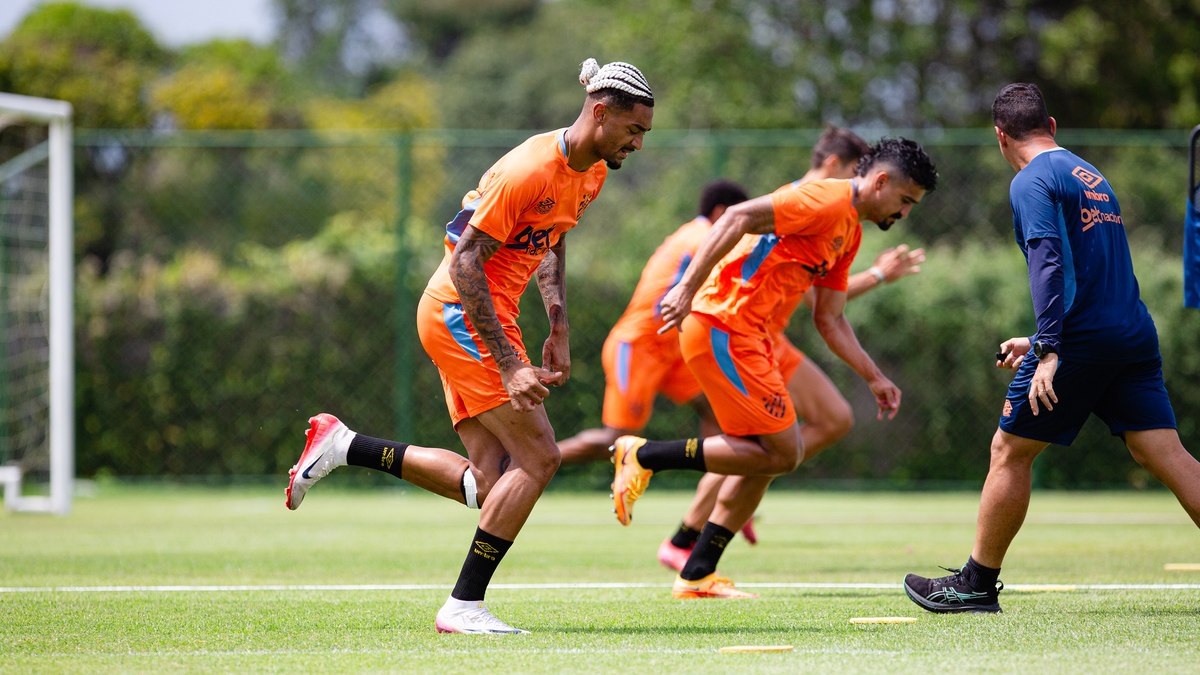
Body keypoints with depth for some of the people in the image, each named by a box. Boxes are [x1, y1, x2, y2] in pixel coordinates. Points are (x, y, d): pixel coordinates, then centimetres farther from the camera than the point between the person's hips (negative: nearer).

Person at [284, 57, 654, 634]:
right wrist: (509, 365, -27)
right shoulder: (527, 170, -21)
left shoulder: (592, 173, 8)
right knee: (538, 457, -13)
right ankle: (463, 605, -8)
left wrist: (558, 329, 13)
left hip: (472, 323, 9)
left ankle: (341, 446, 10)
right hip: (459, 312, -9)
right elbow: (465, 263, -23)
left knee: (487, 486, 2)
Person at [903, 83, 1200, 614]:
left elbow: (1050, 263, -19)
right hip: (1135, 332, 7)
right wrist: (1041, 342, 34)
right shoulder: (1089, 175, 22)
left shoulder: (1033, 181, -5)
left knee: (1009, 451, 5)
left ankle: (977, 585, 12)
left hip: (1080, 340, -7)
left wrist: (1049, 352, -23)